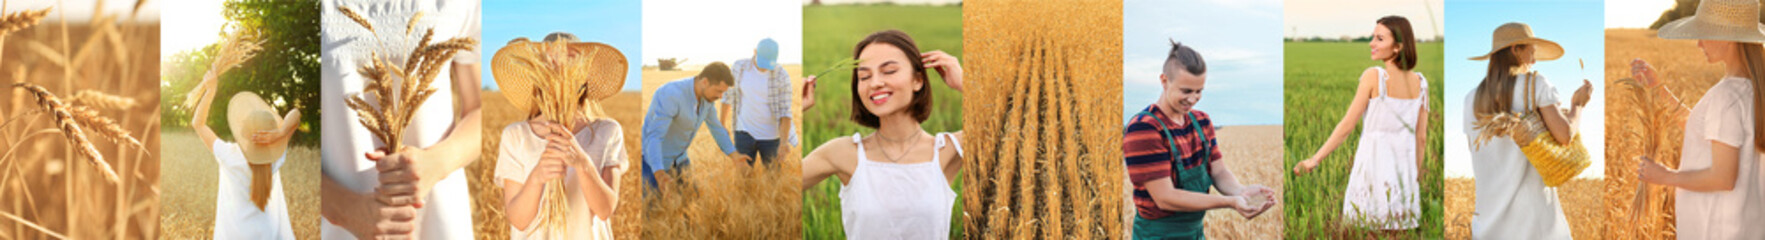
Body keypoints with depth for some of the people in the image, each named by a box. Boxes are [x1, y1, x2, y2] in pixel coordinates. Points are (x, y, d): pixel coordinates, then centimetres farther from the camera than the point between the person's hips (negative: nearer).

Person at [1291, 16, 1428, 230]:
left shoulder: (1374, 76, -10)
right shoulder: (1420, 83, 4)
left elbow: (1347, 125, -8)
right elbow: (1421, 138, 8)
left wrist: (1315, 159, -1)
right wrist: (1416, 177, 18)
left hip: (1374, 167, -5)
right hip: (1404, 171, 5)